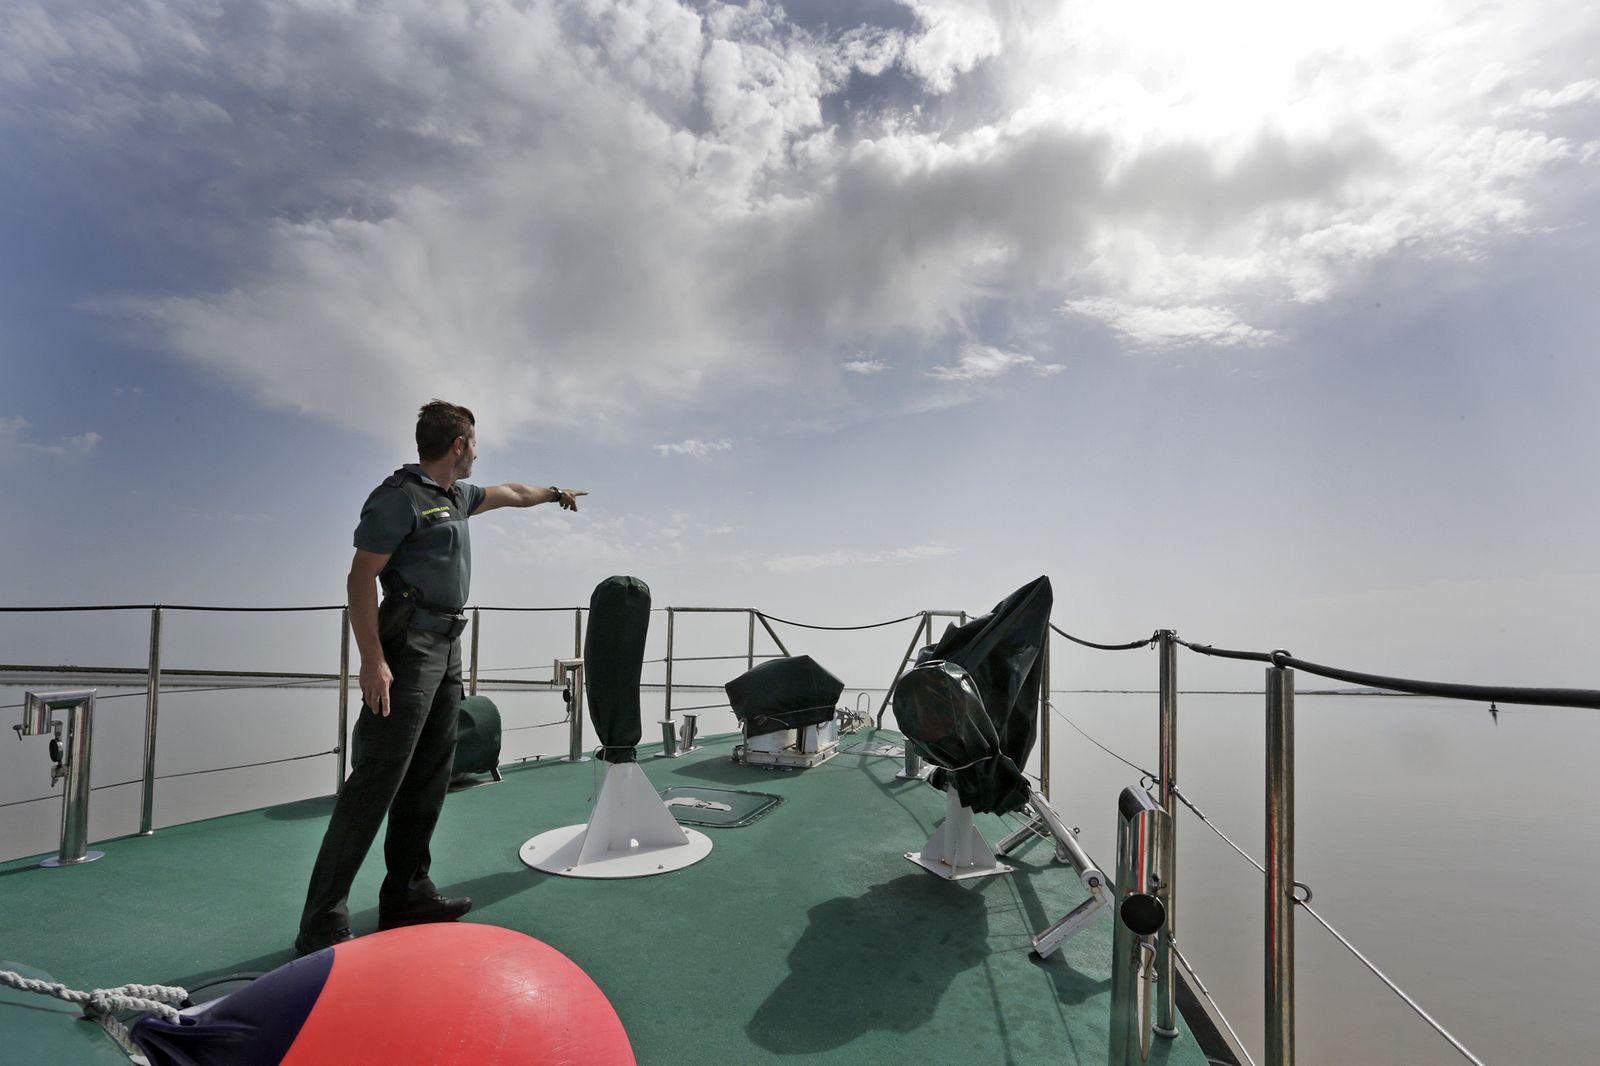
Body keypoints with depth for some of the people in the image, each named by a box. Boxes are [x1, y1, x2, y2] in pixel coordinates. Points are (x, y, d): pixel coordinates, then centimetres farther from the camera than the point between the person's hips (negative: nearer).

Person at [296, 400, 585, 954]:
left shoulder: (457, 496, 16)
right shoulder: (400, 497, -11)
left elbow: (507, 492, 37)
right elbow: (360, 579, -15)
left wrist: (554, 493, 51)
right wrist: (372, 659, -22)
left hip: (447, 647, 10)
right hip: (409, 645, -10)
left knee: (428, 778, 12)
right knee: (377, 780, -11)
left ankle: (406, 893, 21)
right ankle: (323, 923, -4)